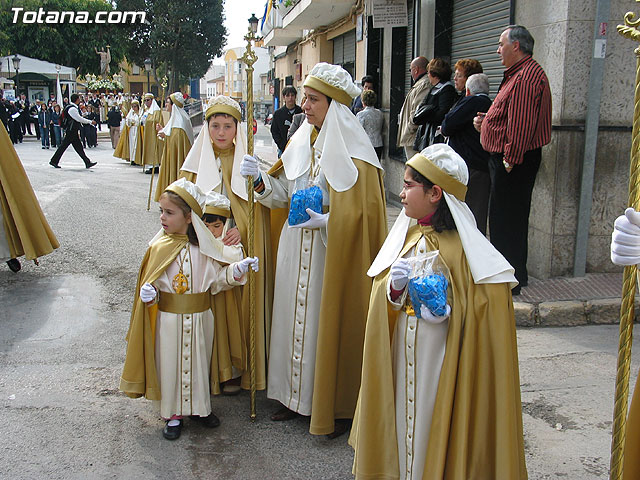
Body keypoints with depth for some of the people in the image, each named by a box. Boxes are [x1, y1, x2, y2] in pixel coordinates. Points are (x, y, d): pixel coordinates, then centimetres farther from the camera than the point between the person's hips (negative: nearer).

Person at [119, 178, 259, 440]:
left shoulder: (205, 247, -4)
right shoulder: (159, 247, -7)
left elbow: (217, 279, 1)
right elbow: (149, 280, 0)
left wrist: (237, 269, -15)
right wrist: (148, 292, -21)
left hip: (199, 319, 1)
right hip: (168, 319, -1)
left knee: (199, 362, 15)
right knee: (170, 363, 8)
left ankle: (199, 407, 35)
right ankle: (173, 413, 26)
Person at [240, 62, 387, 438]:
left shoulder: (352, 151, -13)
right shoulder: (302, 142, 8)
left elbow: (360, 212, -16)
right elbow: (284, 194, 11)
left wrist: (325, 220, -29)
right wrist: (261, 179, -7)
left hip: (332, 255, -7)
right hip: (296, 250, 7)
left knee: (328, 321, 2)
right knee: (296, 318, 13)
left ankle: (338, 407, 19)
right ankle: (298, 396, 29)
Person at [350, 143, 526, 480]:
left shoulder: (462, 245, -14)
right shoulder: (404, 236, 5)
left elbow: (482, 309, -10)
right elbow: (381, 297, 10)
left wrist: (447, 312, -23)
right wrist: (394, 288, -11)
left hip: (442, 361, -5)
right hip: (401, 360, 5)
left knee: (436, 432, 5)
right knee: (402, 420, 14)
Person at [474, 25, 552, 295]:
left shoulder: (526, 76, -17)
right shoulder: (518, 74, 19)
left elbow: (522, 124, -24)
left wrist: (510, 160, -22)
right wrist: (486, 122, 12)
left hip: (514, 162, -11)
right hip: (507, 158, 11)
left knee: (505, 222, -5)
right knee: (512, 219, 17)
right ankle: (517, 274, 28)